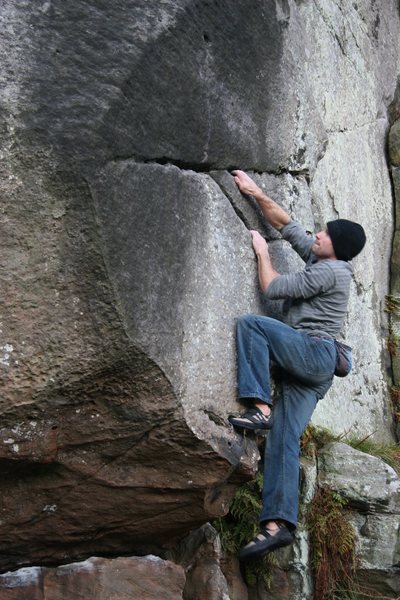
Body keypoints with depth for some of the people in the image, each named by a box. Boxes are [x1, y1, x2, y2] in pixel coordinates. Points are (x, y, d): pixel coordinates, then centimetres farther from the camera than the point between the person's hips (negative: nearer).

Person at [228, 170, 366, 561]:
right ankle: (278, 523, -17)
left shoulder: (329, 270, -6)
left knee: (249, 323, -18)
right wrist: (256, 193, 24)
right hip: (305, 368, 8)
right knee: (284, 439, -6)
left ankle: (259, 407, -25)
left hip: (313, 353, -8)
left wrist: (262, 252, 7)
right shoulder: (320, 259, 20)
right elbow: (286, 224, 27)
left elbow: (273, 288, -8)